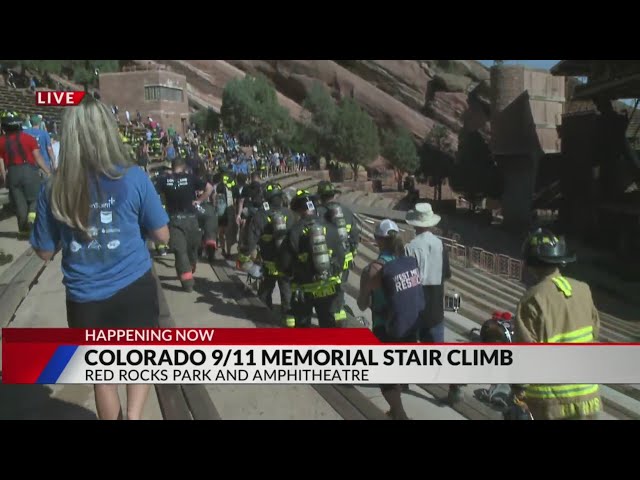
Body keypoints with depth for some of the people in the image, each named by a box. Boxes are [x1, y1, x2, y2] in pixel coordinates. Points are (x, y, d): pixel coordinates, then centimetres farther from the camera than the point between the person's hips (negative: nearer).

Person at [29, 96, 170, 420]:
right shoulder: (133, 178, -11)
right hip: (135, 290, -1)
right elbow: (162, 235, -4)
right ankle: (134, 415, 3)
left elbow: (45, 252, 2)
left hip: (85, 300, 1)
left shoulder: (54, 189, -8)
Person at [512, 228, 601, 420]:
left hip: (549, 399, -5)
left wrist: (518, 386, -6)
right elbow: (594, 332, 10)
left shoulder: (533, 299, -19)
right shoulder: (583, 290, -1)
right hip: (586, 394, 5)